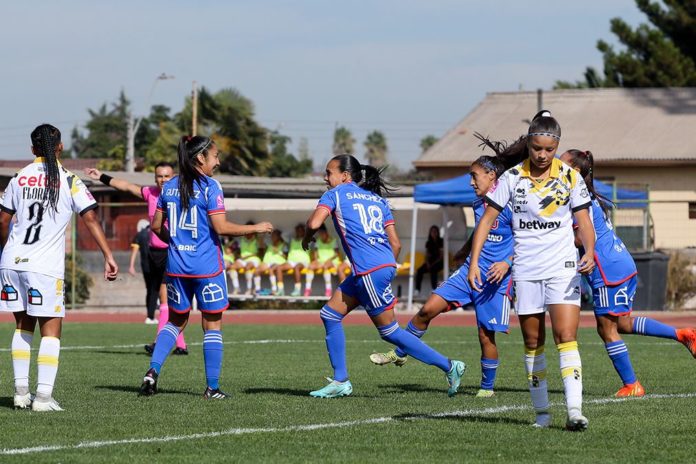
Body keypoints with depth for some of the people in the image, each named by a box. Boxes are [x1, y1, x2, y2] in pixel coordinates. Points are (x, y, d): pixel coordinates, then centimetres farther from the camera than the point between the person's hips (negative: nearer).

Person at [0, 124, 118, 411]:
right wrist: (108, 256, -8)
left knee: (23, 326, 16)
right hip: (44, 266, -4)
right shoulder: (69, 181, -2)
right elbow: (90, 218, -9)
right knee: (51, 331, 1)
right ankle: (43, 396, -7)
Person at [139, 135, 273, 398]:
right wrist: (256, 229, -6)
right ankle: (212, 388, 5)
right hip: (207, 266, -5)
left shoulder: (170, 187, 6)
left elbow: (157, 226, 10)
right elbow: (221, 228, -16)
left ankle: (153, 371, 0)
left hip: (177, 266, 5)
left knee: (176, 321, 18)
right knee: (212, 325, 5)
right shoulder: (209, 187, -11)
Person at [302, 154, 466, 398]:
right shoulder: (377, 199, 20)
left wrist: (307, 238, 8)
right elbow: (396, 243, 14)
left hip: (369, 270, -8)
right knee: (330, 314, 13)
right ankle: (340, 381, 13)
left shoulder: (335, 194, 3)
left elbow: (314, 223, -13)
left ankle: (449, 366, 1)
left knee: (389, 330, 0)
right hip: (385, 265, 8)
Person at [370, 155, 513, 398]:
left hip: (495, 280, -6)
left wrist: (507, 263, -23)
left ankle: (487, 387, 15)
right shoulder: (478, 205, 11)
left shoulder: (508, 206, -12)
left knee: (486, 334, -3)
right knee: (428, 309, -4)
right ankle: (399, 354, 10)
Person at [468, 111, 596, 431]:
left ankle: (575, 410, -22)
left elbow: (583, 220, 2)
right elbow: (487, 219, 2)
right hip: (525, 270, 1)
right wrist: (474, 261, -7)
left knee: (566, 336, -14)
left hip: (563, 267, -1)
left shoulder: (570, 177, -1)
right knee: (532, 342, 6)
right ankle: (541, 411, 15)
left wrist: (589, 252, -17)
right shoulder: (512, 177, -1)